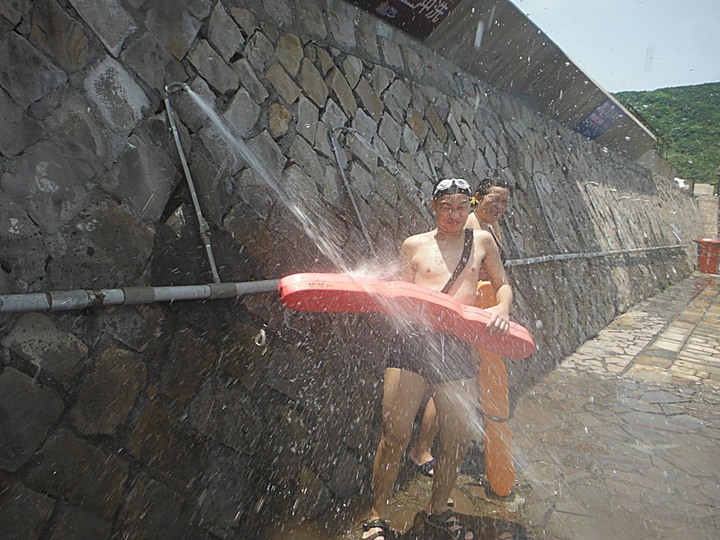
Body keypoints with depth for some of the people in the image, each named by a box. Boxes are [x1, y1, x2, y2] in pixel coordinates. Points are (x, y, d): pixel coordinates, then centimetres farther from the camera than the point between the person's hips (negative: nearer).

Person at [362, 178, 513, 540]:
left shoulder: (481, 241, 14)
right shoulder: (414, 245, 10)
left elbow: (502, 284, 20)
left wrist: (501, 309, -1)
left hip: (458, 350, 2)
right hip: (412, 342, -2)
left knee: (458, 439, 7)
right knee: (395, 434, -5)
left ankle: (437, 510, 35)